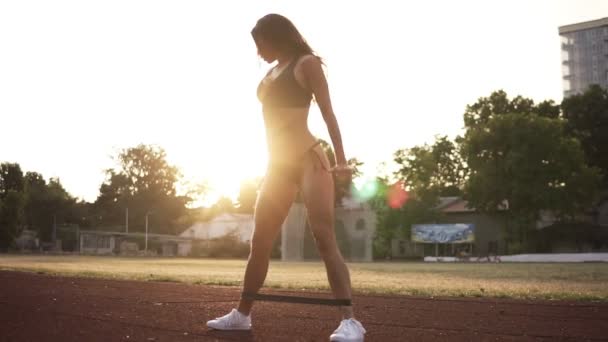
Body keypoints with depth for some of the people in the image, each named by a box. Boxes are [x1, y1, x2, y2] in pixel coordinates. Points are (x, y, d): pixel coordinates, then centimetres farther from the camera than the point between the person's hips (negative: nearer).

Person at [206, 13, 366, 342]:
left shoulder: (306, 63, -1)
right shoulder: (270, 73, 19)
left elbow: (327, 112, -8)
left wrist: (340, 160, -18)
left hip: (309, 160, -7)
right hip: (278, 165, 8)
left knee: (325, 239, -15)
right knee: (259, 243, 9)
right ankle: (241, 314, 21)